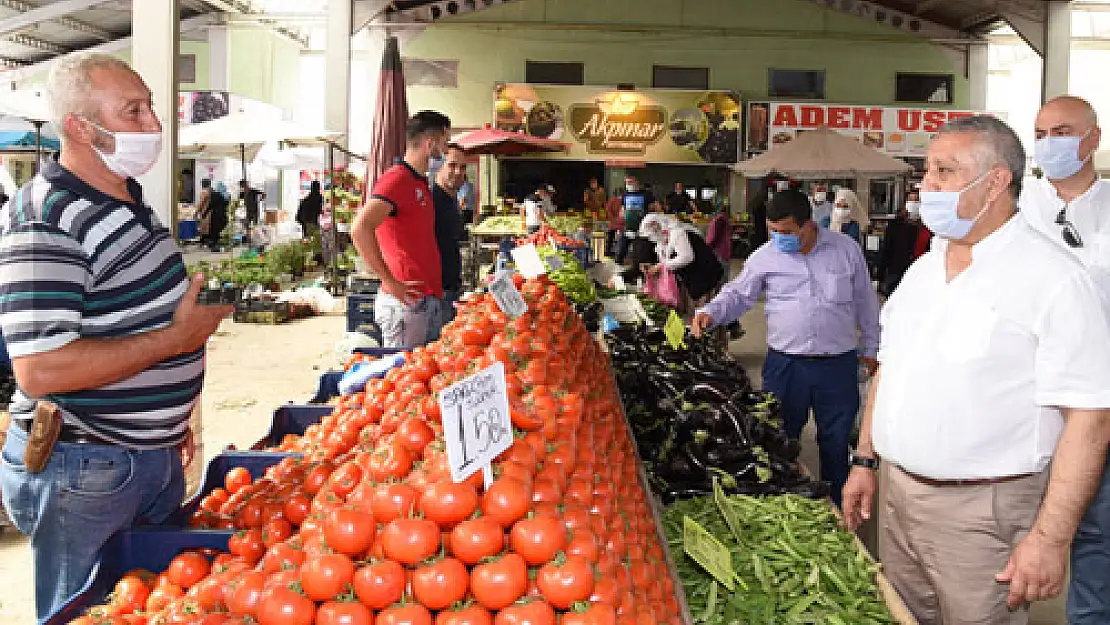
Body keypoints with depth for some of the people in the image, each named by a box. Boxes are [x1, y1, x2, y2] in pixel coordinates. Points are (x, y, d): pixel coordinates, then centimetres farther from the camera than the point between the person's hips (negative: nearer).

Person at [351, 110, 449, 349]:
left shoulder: (421, 184, 19)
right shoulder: (397, 179, -12)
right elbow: (360, 228, -25)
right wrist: (389, 282, -21)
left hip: (429, 300, 9)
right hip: (407, 302, -9)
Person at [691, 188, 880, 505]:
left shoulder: (846, 249, 0)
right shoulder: (766, 256, -2)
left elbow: (865, 302, 9)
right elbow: (738, 295, 6)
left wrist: (870, 348, 13)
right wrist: (710, 313, -13)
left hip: (838, 363, 0)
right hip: (785, 363, 0)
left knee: (836, 443, 12)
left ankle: (836, 509, 28)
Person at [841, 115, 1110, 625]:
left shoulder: (1053, 280, -15)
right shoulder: (922, 270, 9)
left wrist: (1050, 538, -20)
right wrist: (865, 460, 13)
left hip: (982, 512, -6)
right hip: (898, 493, 7)